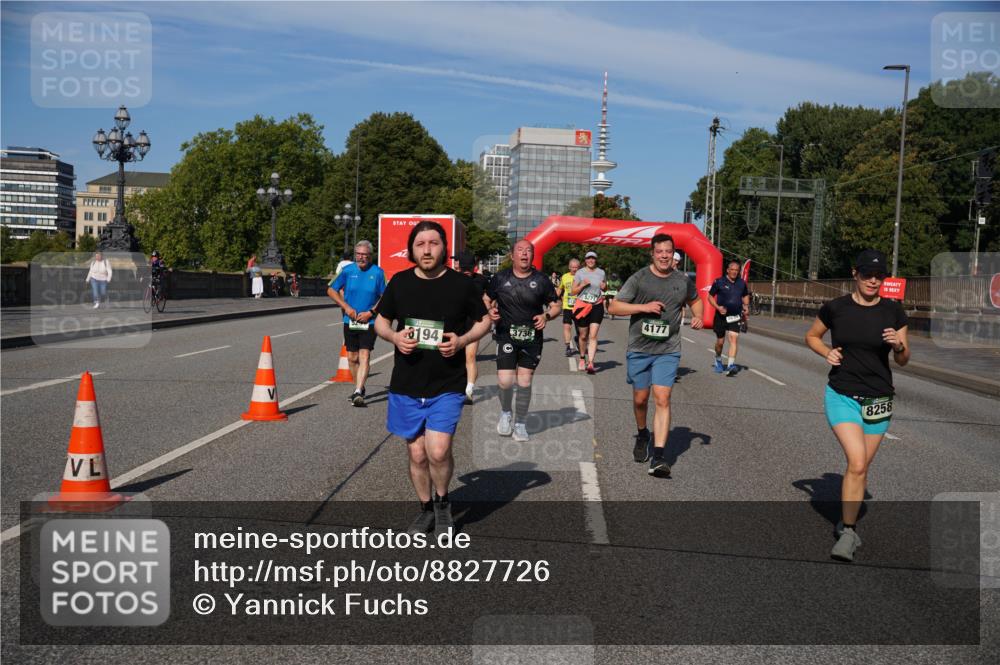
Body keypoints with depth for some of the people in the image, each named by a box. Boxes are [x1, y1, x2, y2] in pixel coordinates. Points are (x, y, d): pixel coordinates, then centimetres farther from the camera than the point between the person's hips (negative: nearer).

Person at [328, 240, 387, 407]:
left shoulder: (377, 272, -3)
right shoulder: (347, 270, 1)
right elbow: (331, 290, 7)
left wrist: (370, 312, -11)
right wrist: (346, 307, -4)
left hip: (369, 321, -3)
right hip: (350, 321, 3)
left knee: (364, 356, -14)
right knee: (352, 358, 11)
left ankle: (358, 392, -19)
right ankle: (359, 388, 29)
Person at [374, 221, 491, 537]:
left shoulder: (461, 283, -3)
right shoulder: (399, 282, 3)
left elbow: (484, 321, 8)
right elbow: (380, 321, 14)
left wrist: (461, 340, -11)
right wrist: (394, 336, -9)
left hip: (447, 386, -2)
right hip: (406, 384, 3)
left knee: (438, 451, -14)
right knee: (417, 454, 10)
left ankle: (442, 502, 15)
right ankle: (427, 509, 33)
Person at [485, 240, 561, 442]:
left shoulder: (541, 280, 2)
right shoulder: (500, 278, 2)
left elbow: (555, 306, 8)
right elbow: (488, 299, 15)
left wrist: (547, 316, -12)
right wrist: (490, 311, -6)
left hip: (532, 338, 1)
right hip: (506, 336, -1)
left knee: (525, 382, 5)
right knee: (504, 381, -11)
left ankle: (520, 424, 21)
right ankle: (505, 413, 20)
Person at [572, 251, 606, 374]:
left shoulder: (601, 272, 7)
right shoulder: (580, 273, 1)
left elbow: (604, 288, 23)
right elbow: (573, 292, 0)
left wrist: (604, 286, -1)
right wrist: (583, 284, -16)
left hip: (597, 306, 1)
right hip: (582, 306, 0)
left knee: (593, 336, -10)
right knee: (583, 336, 8)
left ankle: (590, 363, -16)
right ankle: (582, 358, 31)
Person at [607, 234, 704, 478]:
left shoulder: (682, 280, 5)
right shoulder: (639, 279, -3)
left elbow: (695, 300, 26)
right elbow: (615, 306, -6)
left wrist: (698, 316, 5)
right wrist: (644, 307, -17)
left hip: (668, 351, 0)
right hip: (639, 349, 0)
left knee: (662, 400, -11)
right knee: (640, 398, 11)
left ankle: (658, 458, -12)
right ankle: (642, 435, 42)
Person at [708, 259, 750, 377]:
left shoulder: (742, 283, 6)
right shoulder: (719, 282, -5)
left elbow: (745, 296, 23)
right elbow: (710, 296, 1)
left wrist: (746, 306, 3)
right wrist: (717, 307, -15)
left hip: (735, 316, 1)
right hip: (721, 315, -1)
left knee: (734, 338, -17)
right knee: (720, 341, 9)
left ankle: (731, 365, -23)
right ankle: (718, 360, 39)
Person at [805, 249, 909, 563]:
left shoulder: (893, 311, 0)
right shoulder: (835, 308, -4)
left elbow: (903, 360, 6)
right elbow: (811, 336, 13)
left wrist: (899, 344, -15)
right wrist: (827, 352, -6)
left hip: (878, 399, 2)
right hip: (842, 395, -2)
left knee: (861, 467, 9)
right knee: (857, 462, -17)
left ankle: (848, 525, 26)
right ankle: (849, 531, -5)